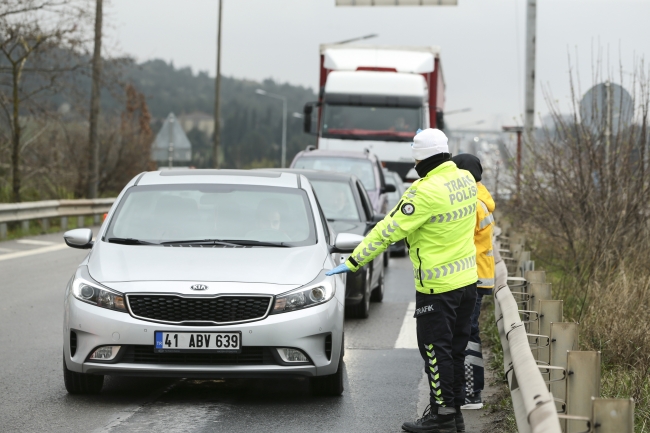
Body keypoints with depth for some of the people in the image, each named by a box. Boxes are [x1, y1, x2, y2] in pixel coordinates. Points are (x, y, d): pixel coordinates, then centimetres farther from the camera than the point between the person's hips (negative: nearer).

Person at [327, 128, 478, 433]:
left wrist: (353, 262, -16)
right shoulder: (466, 180, 1)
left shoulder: (427, 191, -21)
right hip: (467, 280, 8)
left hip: (437, 287, -8)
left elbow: (388, 231, -20)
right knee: (455, 349, 15)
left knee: (435, 350, 1)